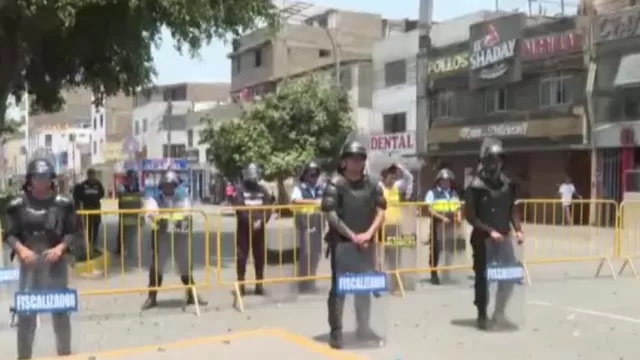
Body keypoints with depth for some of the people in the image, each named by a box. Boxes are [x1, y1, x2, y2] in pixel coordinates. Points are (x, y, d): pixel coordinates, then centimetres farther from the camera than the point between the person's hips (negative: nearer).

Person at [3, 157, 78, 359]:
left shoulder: (63, 203, -1)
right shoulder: (18, 205, -2)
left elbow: (72, 232, 3)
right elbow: (9, 234, 0)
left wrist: (60, 247, -14)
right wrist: (21, 249, -18)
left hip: (56, 262, 1)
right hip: (29, 262, -1)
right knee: (26, 309, 1)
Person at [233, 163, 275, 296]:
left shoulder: (263, 190, 9)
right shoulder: (240, 190, -1)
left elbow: (268, 209, 3)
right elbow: (239, 208, -12)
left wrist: (261, 221, -13)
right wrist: (251, 222, -20)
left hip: (259, 228, 3)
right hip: (244, 227, -3)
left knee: (260, 256, 7)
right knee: (241, 256, -2)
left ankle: (259, 284, 15)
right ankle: (241, 284, 4)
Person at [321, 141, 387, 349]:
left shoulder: (372, 184, 8)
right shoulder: (335, 183, -8)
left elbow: (381, 211, 6)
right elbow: (330, 214, -13)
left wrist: (368, 233, -9)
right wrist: (352, 235, -15)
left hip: (366, 243, 5)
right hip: (342, 243, -5)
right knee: (339, 287, -3)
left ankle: (363, 327, 26)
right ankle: (335, 331, 4)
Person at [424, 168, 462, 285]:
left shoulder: (454, 193, 16)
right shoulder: (432, 193, -1)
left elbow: (458, 208, 19)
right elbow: (429, 209, -9)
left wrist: (458, 217, -3)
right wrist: (442, 217, -20)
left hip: (451, 225, 5)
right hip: (437, 225, -4)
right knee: (436, 250, -1)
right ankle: (434, 275, 6)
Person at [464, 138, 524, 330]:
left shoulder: (508, 184, 5)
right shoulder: (476, 187, -12)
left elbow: (512, 210, 12)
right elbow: (470, 216, -12)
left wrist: (518, 229, -1)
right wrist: (490, 231, -18)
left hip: (504, 237, 5)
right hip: (483, 238, -5)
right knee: (483, 277, 2)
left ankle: (499, 311, 21)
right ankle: (482, 316, 16)